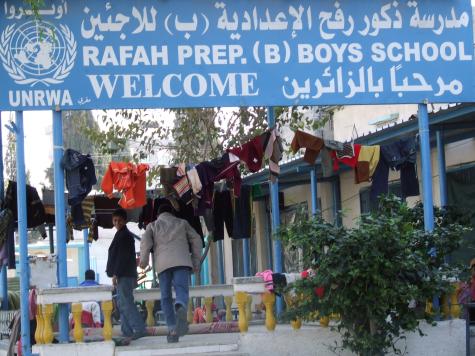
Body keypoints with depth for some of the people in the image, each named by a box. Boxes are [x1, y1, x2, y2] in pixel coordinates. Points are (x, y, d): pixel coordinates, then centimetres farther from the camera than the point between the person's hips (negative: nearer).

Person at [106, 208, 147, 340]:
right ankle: (127, 332, 12)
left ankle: (139, 329, -20)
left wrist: (115, 274, -20)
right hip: (124, 275, 11)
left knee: (126, 302, -15)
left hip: (124, 275, -11)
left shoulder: (124, 235, -10)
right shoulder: (121, 235, 21)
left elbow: (123, 257, -18)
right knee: (123, 304, 11)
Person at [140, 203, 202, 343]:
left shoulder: (153, 226, 21)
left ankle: (172, 330, -4)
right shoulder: (182, 223, 24)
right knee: (181, 289, -13)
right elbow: (196, 240, 20)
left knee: (166, 296, 6)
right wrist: (196, 262, 24)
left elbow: (145, 242, 4)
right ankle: (181, 308, -48)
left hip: (162, 263, 0)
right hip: (181, 261, 0)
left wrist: (143, 261, 16)